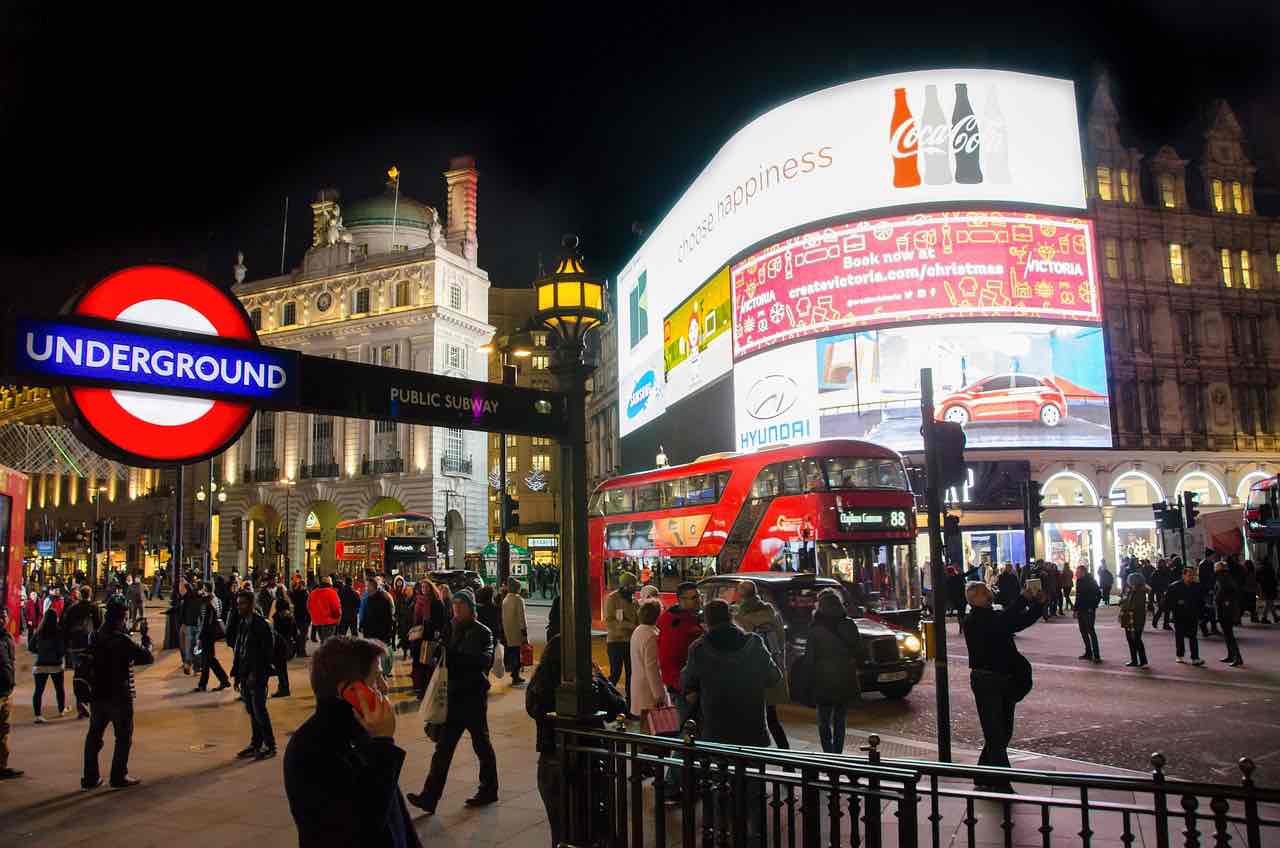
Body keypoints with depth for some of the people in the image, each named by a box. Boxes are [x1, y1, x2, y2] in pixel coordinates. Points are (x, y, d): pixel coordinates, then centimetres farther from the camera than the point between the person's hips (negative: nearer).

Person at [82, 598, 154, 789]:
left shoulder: (95, 637, 3)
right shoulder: (123, 640, -18)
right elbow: (148, 658, -16)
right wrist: (145, 644, 1)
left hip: (97, 694, 6)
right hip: (120, 696, -6)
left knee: (94, 735, 15)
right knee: (123, 737, 6)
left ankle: (90, 777, 20)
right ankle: (119, 777, 8)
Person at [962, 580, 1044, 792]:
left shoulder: (994, 616, 15)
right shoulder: (972, 621, -14)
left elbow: (1023, 621, 14)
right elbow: (1001, 622, -26)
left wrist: (1038, 604, 0)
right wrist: (1023, 599, -21)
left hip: (1006, 681, 9)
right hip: (986, 682, -9)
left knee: (1003, 733, 13)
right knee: (996, 735, -8)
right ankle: (1001, 784, -4)